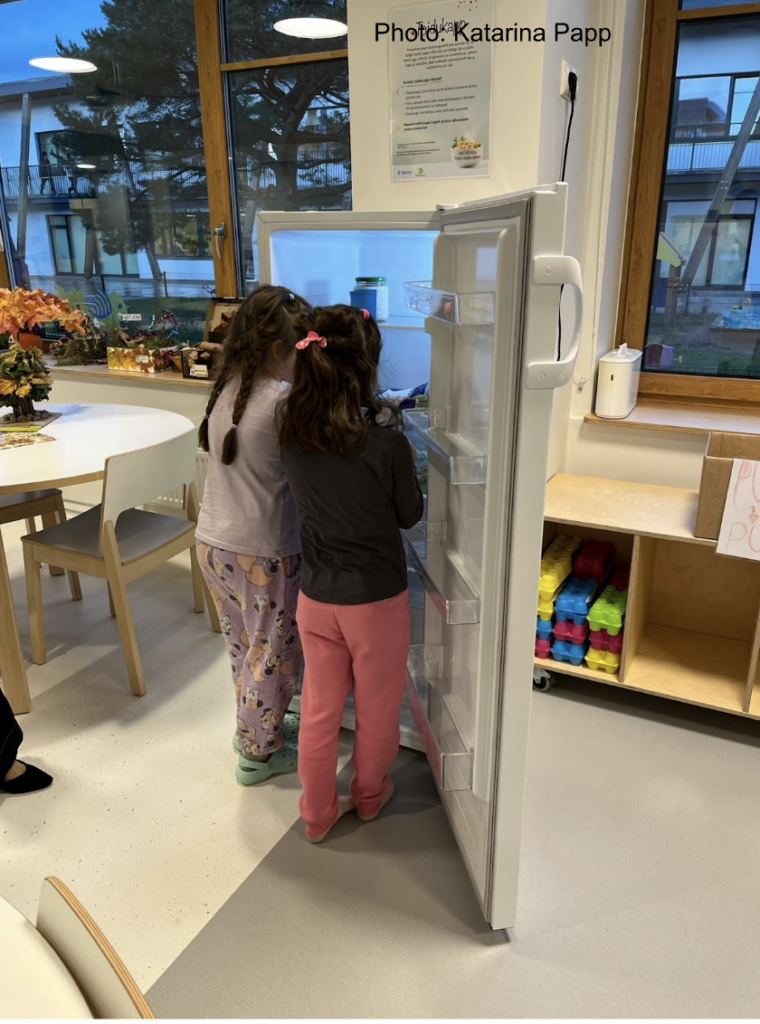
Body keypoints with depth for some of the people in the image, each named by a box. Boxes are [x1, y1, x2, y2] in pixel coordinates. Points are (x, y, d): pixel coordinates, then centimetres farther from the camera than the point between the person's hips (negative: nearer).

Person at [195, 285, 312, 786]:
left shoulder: (227, 387, 2)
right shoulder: (282, 402, -23)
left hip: (213, 541, 8)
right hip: (263, 554, -8)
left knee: (244, 645, 25)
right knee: (274, 653, 13)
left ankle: (257, 725, 45)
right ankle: (259, 752, 30)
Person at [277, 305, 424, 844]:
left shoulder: (293, 435, -10)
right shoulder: (388, 444, -22)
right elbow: (410, 515, -7)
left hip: (317, 598, 4)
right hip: (378, 599, -3)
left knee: (320, 710, 20)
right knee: (377, 707, 21)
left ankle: (318, 814, 37)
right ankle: (370, 795, 44)